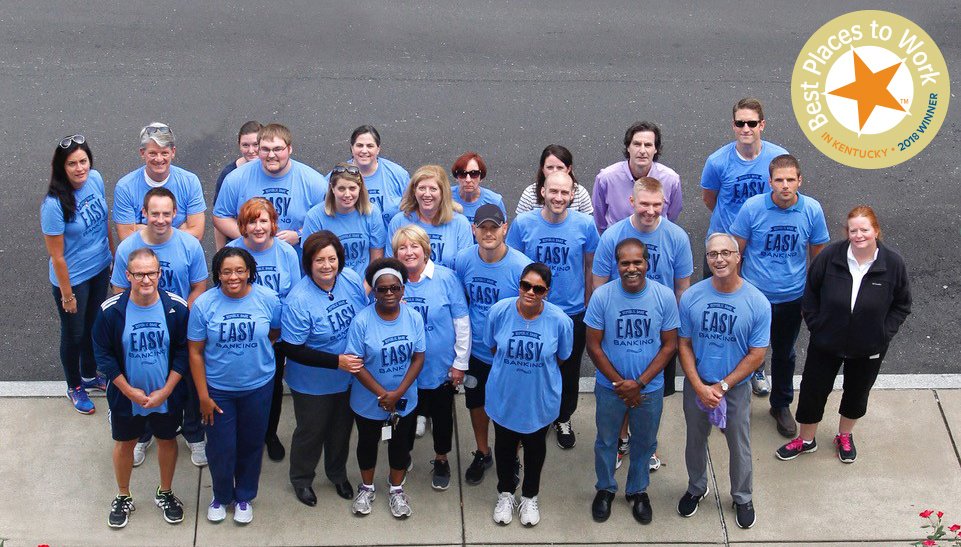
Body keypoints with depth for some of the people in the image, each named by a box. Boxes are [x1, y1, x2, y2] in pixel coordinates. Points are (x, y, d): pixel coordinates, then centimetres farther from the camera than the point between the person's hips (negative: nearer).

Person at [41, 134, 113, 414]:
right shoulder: (54, 205, -31)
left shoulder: (95, 179, -13)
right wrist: (67, 295, -14)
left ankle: (90, 375, 52)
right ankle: (74, 387, 42)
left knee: (94, 326, 26)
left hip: (100, 268, 6)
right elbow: (57, 257, -21)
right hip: (73, 279, -6)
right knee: (74, 334, 17)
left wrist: (114, 254, 13)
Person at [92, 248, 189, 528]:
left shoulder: (176, 307, -17)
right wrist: (129, 390, -13)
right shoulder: (111, 311, -18)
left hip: (166, 396, 0)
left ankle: (165, 494, 43)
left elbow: (183, 351, -8)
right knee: (124, 443, 18)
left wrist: (166, 390, -13)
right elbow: (103, 354, -9)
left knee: (167, 440, 19)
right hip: (126, 397, 0)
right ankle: (123, 497, 40)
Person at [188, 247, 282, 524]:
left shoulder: (268, 299, -12)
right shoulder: (204, 304, -14)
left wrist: (250, 348, -4)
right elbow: (195, 351, -9)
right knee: (220, 448, 10)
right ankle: (221, 496, 37)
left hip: (258, 387, 1)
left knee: (251, 444, 16)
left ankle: (244, 497, 40)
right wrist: (203, 396, -9)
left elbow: (275, 333, 7)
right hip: (217, 389, -1)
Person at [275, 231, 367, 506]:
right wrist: (336, 361, -29)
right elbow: (291, 349, -25)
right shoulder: (298, 300, -29)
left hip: (350, 377, 5)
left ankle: (338, 474, 51)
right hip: (313, 384, -5)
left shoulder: (352, 279, -13)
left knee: (342, 429, 25)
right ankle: (301, 479, 44)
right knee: (311, 431, 17)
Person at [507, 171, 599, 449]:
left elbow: (590, 267, 2)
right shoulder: (523, 224, -13)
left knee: (569, 372, 18)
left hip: (573, 313, 1)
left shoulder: (585, 225, -12)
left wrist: (590, 307, 7)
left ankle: (564, 420, 41)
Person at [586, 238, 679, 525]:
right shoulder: (602, 296, -17)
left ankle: (638, 490, 43)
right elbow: (593, 345, -10)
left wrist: (639, 383, -15)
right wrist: (620, 384, -13)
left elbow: (669, 345, -8)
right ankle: (605, 488, 42)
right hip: (610, 387, -1)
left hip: (650, 388, 1)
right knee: (606, 441, 18)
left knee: (644, 442, 20)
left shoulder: (664, 296, -15)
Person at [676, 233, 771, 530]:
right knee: (695, 442, 21)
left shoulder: (758, 303, -17)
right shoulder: (691, 297, -13)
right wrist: (700, 388, -14)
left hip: (736, 389, -1)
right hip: (696, 386, 2)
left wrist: (722, 387, -15)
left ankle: (742, 497, 39)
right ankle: (696, 488, 46)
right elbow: (684, 345, -6)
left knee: (740, 447, 15)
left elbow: (756, 354, -12)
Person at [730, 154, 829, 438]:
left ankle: (781, 405, 41)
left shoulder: (812, 210, -12)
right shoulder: (752, 208, -17)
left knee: (784, 354, 21)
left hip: (792, 298, 2)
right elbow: (736, 251, -6)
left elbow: (818, 254, 3)